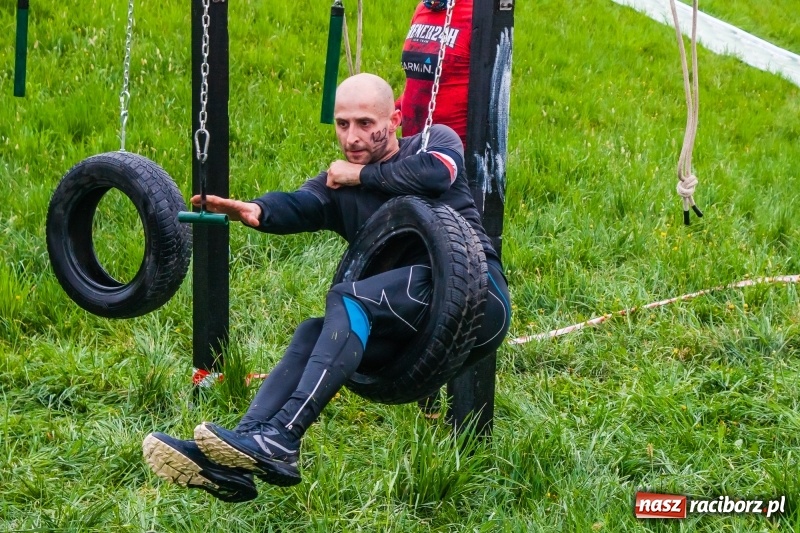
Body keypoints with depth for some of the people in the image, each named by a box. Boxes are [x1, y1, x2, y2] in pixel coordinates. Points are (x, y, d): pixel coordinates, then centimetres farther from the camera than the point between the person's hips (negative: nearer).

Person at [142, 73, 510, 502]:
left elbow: (437, 172, -18)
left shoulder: (436, 141, 8)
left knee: (347, 299, -26)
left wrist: (364, 175, -4)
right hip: (415, 324, 6)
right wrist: (257, 211, -29)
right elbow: (301, 205, -6)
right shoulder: (340, 184, 17)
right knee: (314, 334, -17)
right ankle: (232, 465, -31)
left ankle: (280, 440, -40)